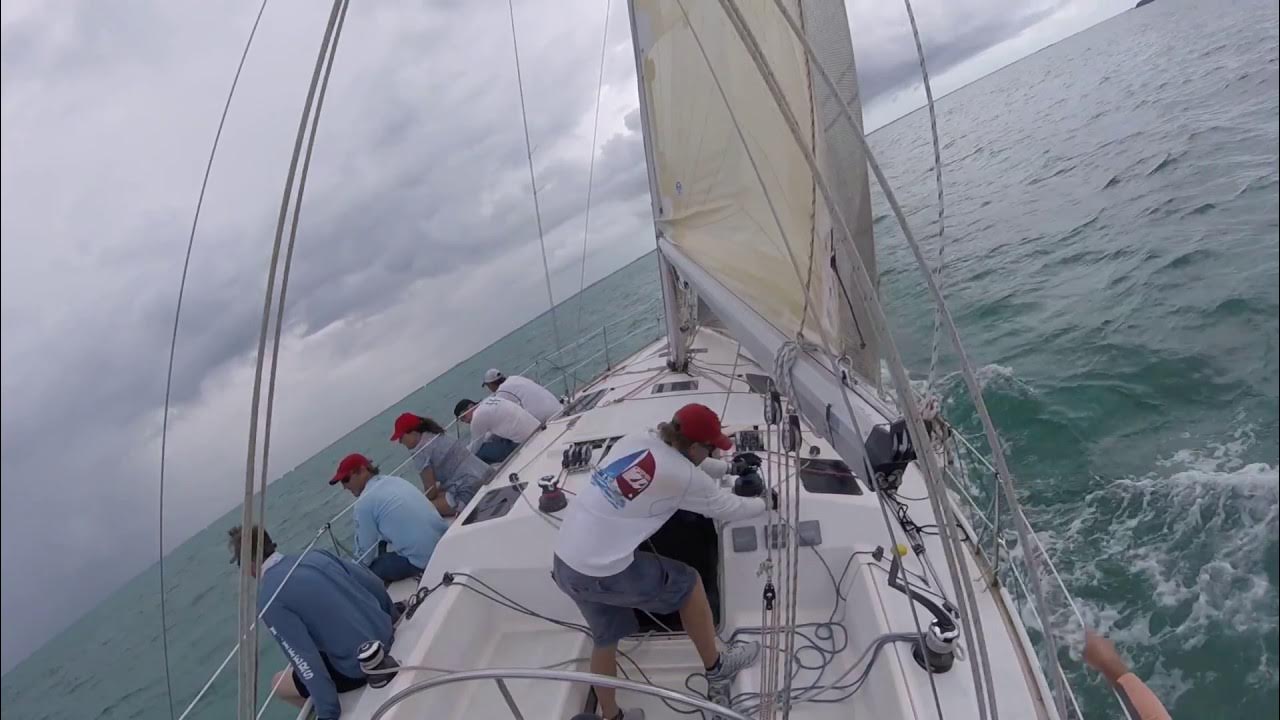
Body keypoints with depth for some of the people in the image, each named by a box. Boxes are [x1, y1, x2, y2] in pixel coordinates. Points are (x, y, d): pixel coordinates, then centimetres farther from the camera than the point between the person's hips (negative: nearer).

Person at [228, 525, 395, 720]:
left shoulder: (269, 599, -14)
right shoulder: (316, 554, 3)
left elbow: (305, 658, -19)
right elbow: (373, 582, 7)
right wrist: (392, 619, 22)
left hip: (359, 668, -6)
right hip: (387, 636, 6)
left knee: (280, 683, 20)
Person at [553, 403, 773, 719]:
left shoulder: (637, 439, 4)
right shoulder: (684, 477, -14)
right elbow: (729, 508, 3)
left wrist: (727, 466, 35)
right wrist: (765, 504, 23)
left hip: (565, 561, 7)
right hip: (601, 572, -7)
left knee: (605, 639, 26)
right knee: (688, 584, 12)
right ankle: (715, 670, 30)